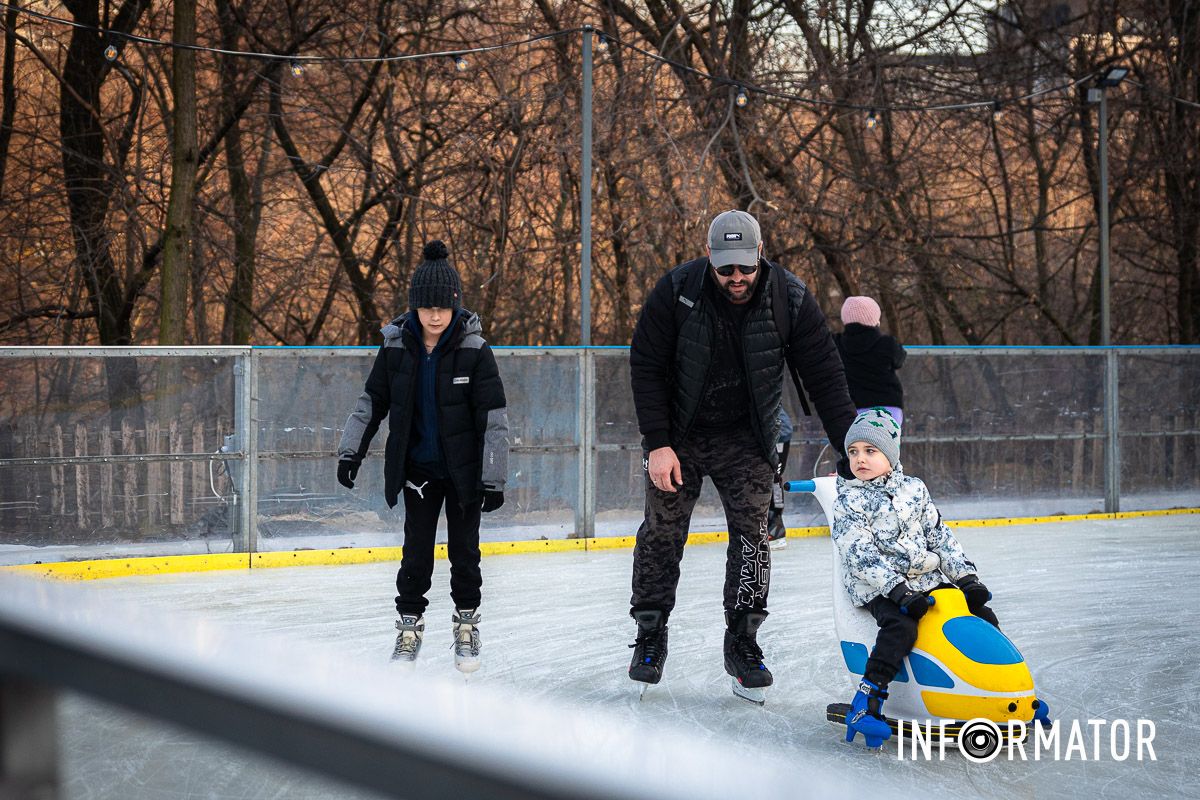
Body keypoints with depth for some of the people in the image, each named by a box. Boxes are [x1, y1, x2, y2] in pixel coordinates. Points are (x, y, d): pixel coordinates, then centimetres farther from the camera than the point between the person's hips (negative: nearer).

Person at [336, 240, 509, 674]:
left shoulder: (473, 350, -13)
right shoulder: (397, 347, -6)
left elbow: (495, 418, -11)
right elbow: (371, 401, 6)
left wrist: (494, 478, -13)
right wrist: (351, 451, 3)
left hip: (464, 468, -2)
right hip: (418, 468, 2)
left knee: (464, 549, 6)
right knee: (416, 552, 3)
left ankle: (467, 622, 23)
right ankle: (409, 626, 16)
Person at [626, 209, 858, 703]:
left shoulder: (790, 299, -16)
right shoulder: (676, 291, -19)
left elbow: (824, 377, -11)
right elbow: (645, 366, -12)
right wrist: (658, 442, -16)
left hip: (747, 439, 1)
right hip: (678, 434, 0)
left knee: (752, 532, -7)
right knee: (662, 532, 1)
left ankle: (743, 642, 4)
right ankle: (650, 638, 16)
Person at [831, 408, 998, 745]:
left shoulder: (914, 489, 12)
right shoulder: (849, 500, -4)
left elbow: (939, 536, 14)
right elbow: (861, 554, -14)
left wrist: (967, 577, 4)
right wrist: (898, 590, -25)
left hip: (931, 579, 5)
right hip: (878, 588, -5)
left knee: (983, 616, -2)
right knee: (900, 627, -33)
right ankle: (866, 704, -34)